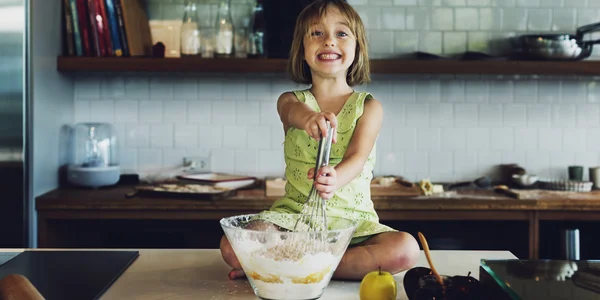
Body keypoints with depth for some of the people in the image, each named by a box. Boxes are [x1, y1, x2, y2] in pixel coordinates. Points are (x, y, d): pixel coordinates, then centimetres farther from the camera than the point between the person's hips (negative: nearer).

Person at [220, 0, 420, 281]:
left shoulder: (368, 107, 2)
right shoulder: (291, 101, 5)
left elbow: (357, 157, -15)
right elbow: (294, 109, -22)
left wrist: (336, 179, -40)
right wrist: (309, 118, -49)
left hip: (353, 220, 0)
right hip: (294, 214, 0)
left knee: (406, 250, -29)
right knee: (231, 246, -25)